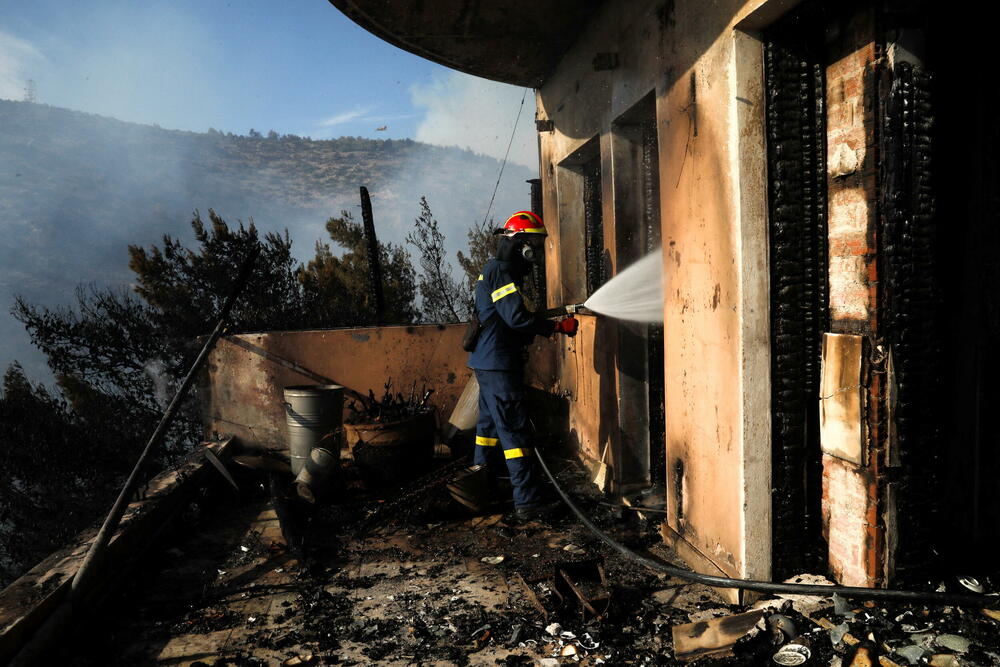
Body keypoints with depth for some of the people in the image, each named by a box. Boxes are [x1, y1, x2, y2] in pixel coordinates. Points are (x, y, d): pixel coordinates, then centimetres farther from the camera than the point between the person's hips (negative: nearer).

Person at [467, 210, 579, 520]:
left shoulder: (497, 270, 19)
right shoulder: (500, 271, -14)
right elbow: (517, 317, -23)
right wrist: (559, 327, -19)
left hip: (489, 362, 11)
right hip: (498, 363, -11)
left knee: (491, 423, 18)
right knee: (515, 429, -9)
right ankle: (528, 501, -6)